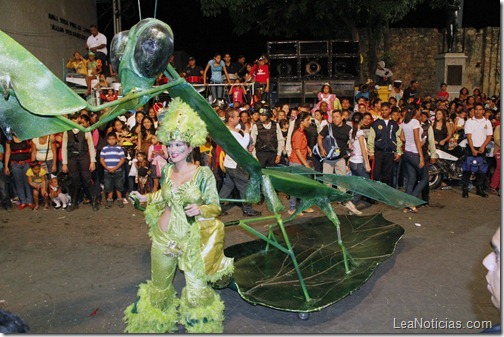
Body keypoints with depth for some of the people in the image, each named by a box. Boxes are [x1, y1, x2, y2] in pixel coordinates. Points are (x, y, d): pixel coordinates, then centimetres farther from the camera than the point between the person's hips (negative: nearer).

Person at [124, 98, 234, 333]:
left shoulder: (203, 173, -13)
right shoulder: (167, 171, 0)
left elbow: (215, 206, -10)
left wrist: (200, 209, -29)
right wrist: (146, 198, 8)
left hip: (192, 239, -4)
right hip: (163, 236, 4)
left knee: (196, 291, 4)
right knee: (159, 285, 21)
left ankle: (200, 326, 33)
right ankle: (156, 322, 48)